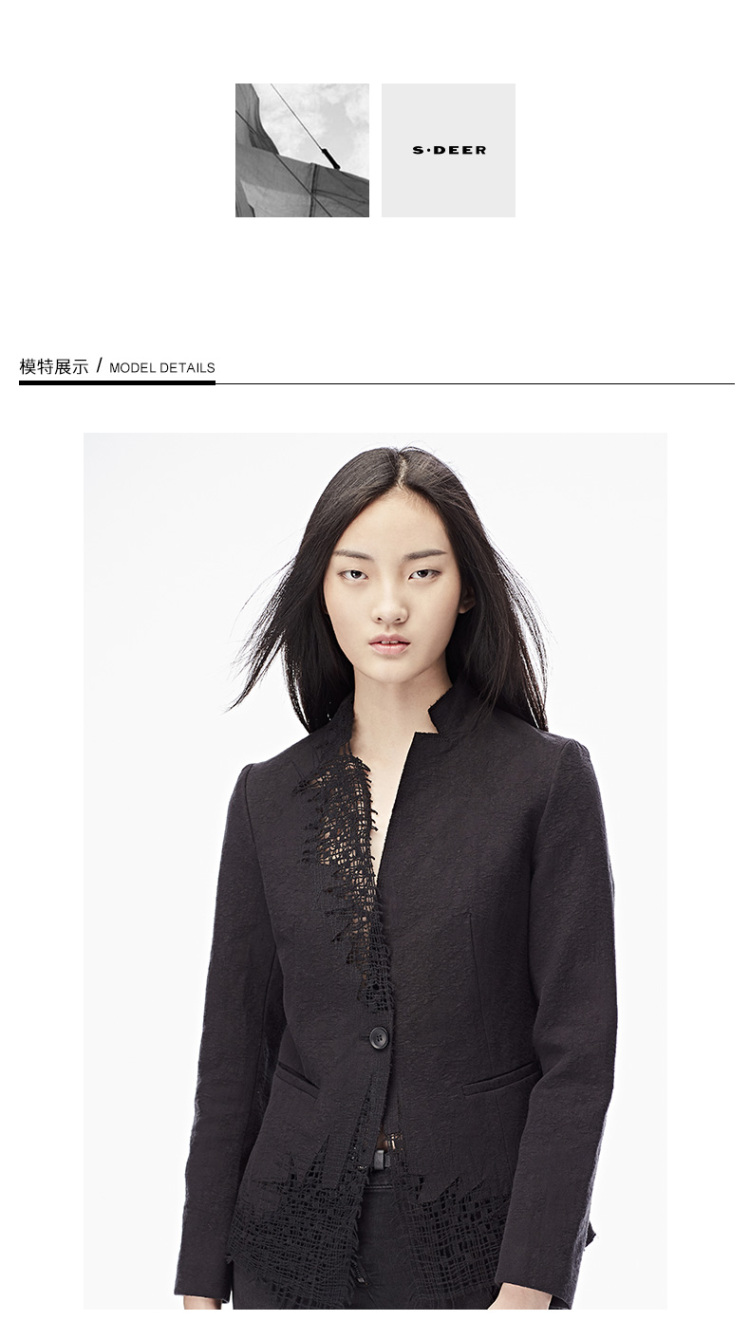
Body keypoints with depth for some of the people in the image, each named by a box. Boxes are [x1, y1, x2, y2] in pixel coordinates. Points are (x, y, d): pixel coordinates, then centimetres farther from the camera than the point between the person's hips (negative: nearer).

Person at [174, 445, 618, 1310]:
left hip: (483, 1243, -2)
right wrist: (201, 1283, 3)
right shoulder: (270, 795, 3)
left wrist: (530, 1286, -14)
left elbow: (579, 1049, -9)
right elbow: (235, 1044, 5)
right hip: (295, 1239, 3)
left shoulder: (547, 778, -6)